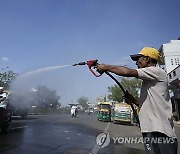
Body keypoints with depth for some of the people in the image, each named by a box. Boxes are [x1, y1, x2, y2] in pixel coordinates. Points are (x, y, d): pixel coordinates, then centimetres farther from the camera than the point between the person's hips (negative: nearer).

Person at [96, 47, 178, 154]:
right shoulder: (149, 80, 22)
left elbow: (127, 72, -20)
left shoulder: (157, 71, -7)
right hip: (152, 131, 9)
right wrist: (134, 101, 14)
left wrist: (106, 67, -8)